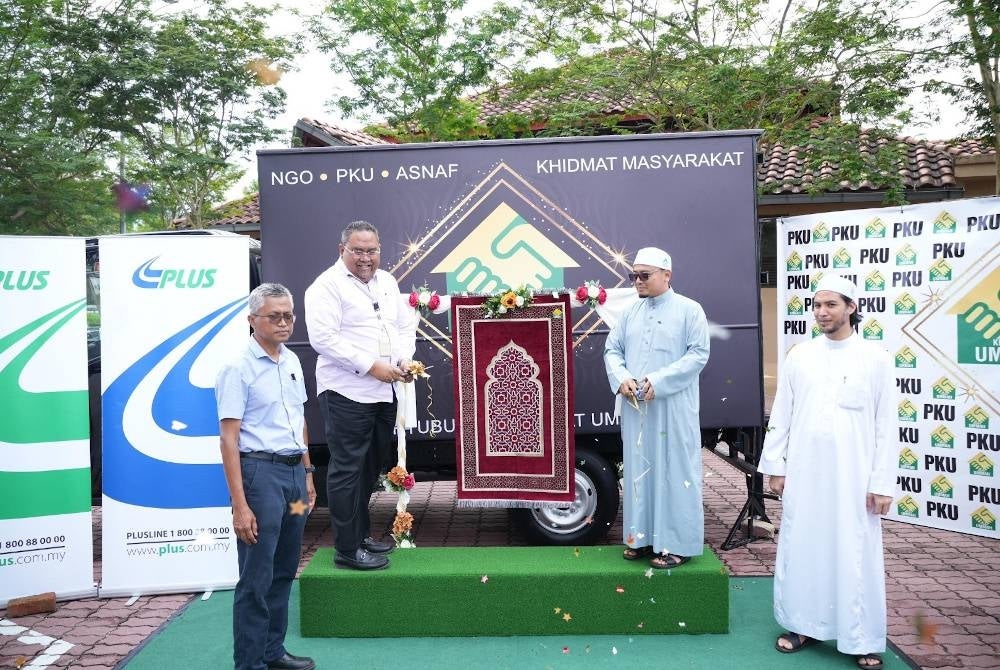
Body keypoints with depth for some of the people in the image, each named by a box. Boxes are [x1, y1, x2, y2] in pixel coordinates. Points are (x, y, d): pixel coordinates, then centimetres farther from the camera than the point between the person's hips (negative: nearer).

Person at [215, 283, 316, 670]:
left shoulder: (292, 362, 11)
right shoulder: (238, 369, -11)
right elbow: (229, 440, -15)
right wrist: (240, 506, -19)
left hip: (294, 471, 8)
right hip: (260, 471, -7)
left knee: (284, 572, 16)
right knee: (256, 579, 0)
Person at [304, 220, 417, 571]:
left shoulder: (387, 282, 16)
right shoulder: (328, 285, -8)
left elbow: (406, 325, 20)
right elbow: (323, 338, -17)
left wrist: (405, 359, 0)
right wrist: (371, 366, -19)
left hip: (384, 391, 8)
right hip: (346, 393, -8)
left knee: (371, 467, 17)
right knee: (347, 470, -3)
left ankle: (362, 534, 31)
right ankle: (347, 549, 6)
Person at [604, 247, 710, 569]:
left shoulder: (689, 310, -2)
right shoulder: (630, 312, 12)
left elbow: (698, 354, -9)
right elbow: (612, 349, 11)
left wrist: (658, 381, -18)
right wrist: (621, 378, -10)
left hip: (673, 408, -5)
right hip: (635, 408, 5)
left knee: (674, 471, 0)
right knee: (638, 469, 10)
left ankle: (677, 544, 8)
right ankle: (643, 536, 21)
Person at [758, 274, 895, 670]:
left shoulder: (875, 359, -1)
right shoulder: (799, 356, 5)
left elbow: (886, 426, -2)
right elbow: (780, 416, 7)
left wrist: (882, 483, -5)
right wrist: (774, 467, 5)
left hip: (853, 476, -2)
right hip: (804, 473, 3)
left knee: (855, 556, 4)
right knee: (801, 549, 10)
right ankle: (804, 626, 25)